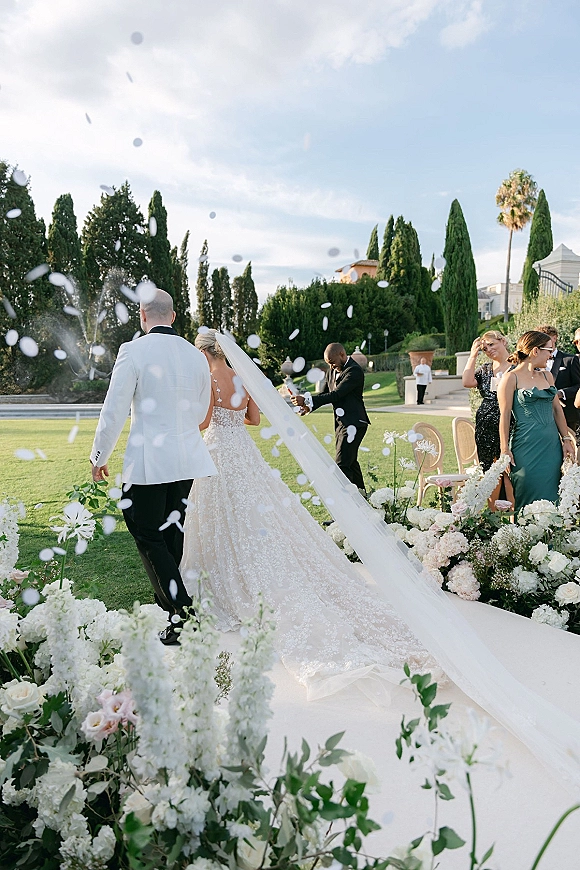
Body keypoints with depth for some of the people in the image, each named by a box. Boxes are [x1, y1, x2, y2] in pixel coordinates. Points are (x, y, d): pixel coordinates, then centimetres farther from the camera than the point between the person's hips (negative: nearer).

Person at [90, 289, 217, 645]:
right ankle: (168, 603, 29)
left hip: (149, 460, -6)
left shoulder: (134, 351, -10)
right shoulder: (196, 355, 6)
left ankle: (182, 613, -3)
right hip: (188, 458, 6)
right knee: (172, 532, 17)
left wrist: (100, 457, 3)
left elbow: (114, 411, -10)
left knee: (148, 535, 2)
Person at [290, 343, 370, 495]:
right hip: (340, 423, 9)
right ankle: (360, 493, 36)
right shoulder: (332, 370, 12)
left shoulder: (354, 371, -16)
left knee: (342, 464, -15)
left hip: (353, 423, -9)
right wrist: (308, 406, -10)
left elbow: (336, 395, -24)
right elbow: (324, 393, 11)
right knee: (350, 461, 20)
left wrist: (307, 400, -27)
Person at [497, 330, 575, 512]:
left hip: (552, 445, 6)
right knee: (528, 499, -2)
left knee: (550, 495, 8)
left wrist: (566, 439, 9)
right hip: (526, 445, -6)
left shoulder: (546, 375, 13)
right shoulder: (511, 378, -6)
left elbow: (557, 410, 16)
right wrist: (505, 449, -11)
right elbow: (504, 416, -8)